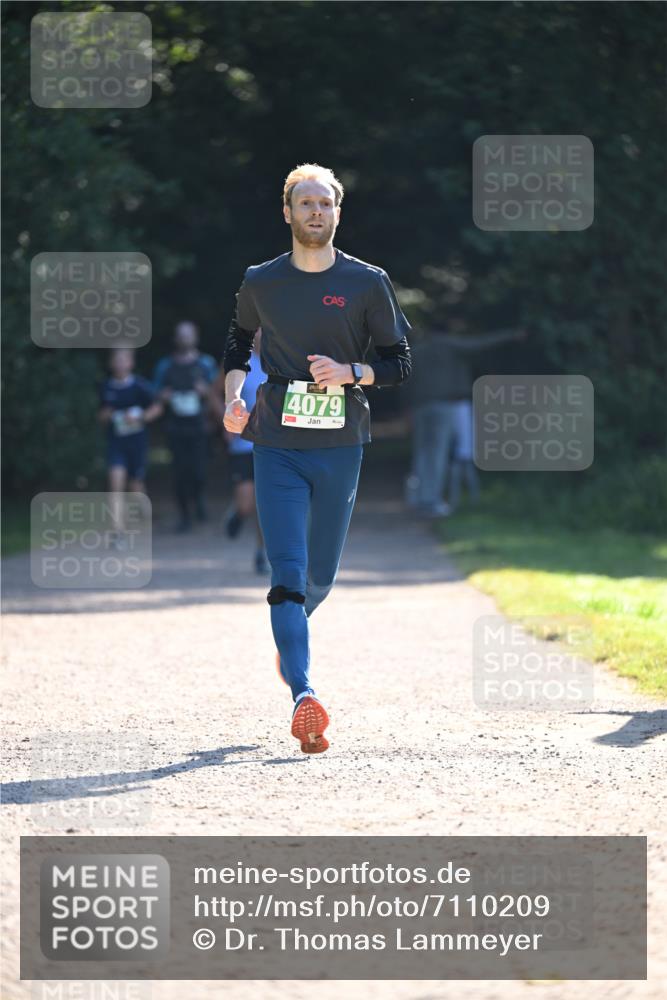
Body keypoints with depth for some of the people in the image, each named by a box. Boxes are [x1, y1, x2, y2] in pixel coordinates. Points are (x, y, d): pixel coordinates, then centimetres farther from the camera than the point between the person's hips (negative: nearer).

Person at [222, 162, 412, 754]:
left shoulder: (367, 283, 2)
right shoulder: (261, 283, 5)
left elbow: (399, 362, 6)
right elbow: (239, 340, 23)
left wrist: (349, 372, -13)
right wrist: (234, 396, 5)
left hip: (340, 446, 1)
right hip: (276, 445, -1)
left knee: (321, 575, 10)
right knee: (288, 572, -13)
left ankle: (291, 629, 44)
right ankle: (303, 695, -22)